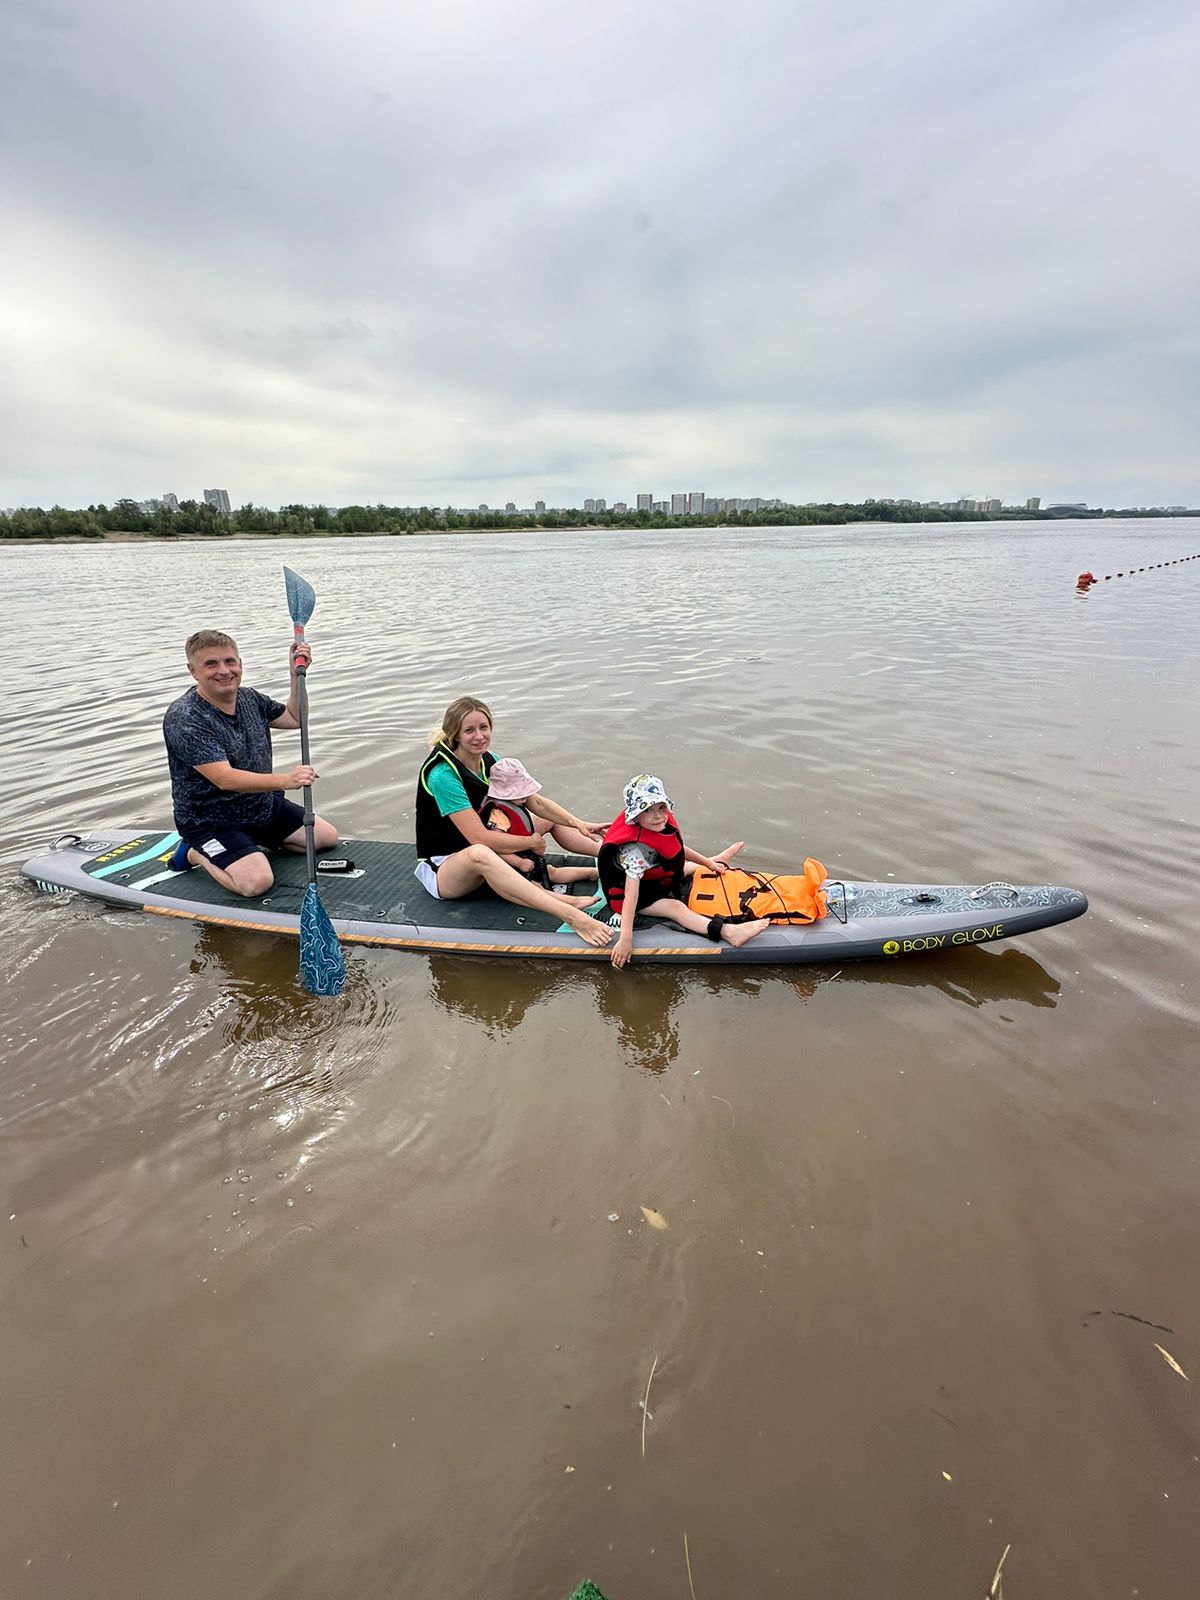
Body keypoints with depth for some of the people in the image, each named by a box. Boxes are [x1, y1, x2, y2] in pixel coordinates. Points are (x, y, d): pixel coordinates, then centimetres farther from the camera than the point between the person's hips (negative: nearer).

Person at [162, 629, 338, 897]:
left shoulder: (249, 698, 0)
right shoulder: (183, 719, -24)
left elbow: (295, 718, 16)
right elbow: (224, 779, -33)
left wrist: (297, 674, 1)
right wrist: (284, 780, -46)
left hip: (263, 805, 8)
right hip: (210, 821, -7)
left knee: (327, 837, 8)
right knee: (257, 882, -28)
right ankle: (196, 853, 2)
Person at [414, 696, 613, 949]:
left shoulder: (490, 761, 0)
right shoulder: (442, 774, -24)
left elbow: (536, 801, 0)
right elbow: (479, 838, -27)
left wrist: (577, 823, -14)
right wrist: (532, 842, -16)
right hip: (443, 868, -8)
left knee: (552, 819, 5)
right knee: (480, 854, -43)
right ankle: (570, 911, -53)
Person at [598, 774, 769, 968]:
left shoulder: (662, 823, -14)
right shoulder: (635, 849, -37)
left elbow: (676, 847, 8)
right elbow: (631, 894, -42)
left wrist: (707, 862, 20)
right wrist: (626, 938, -47)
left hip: (657, 878, 9)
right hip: (640, 896, -9)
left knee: (693, 867, 25)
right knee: (676, 907, -28)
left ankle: (715, 861, 58)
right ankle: (728, 932, -44)